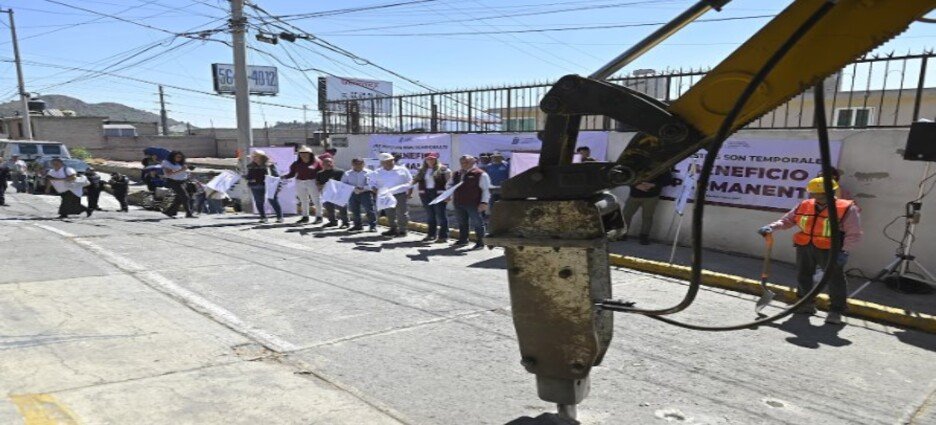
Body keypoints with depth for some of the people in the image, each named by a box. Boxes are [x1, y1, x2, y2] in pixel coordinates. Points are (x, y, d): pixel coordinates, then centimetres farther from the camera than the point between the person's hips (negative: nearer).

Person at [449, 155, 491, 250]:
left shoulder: (480, 174, -7)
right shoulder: (457, 174, 13)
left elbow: (486, 190, -9)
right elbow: (450, 185, 26)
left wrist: (484, 202, -16)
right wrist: (450, 195, 7)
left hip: (474, 204, -6)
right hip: (459, 203, 6)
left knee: (477, 223, 0)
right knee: (462, 223, 16)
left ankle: (480, 242, 9)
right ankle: (463, 240, 30)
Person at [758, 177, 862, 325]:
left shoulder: (847, 209, -11)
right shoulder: (804, 206, 3)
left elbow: (854, 235, -11)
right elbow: (787, 220, 10)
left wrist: (845, 251, -21)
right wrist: (771, 227, -7)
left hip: (830, 250, -5)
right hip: (805, 247, 5)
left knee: (835, 279, 4)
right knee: (803, 275, 15)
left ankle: (836, 311, 14)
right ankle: (806, 303, 32)